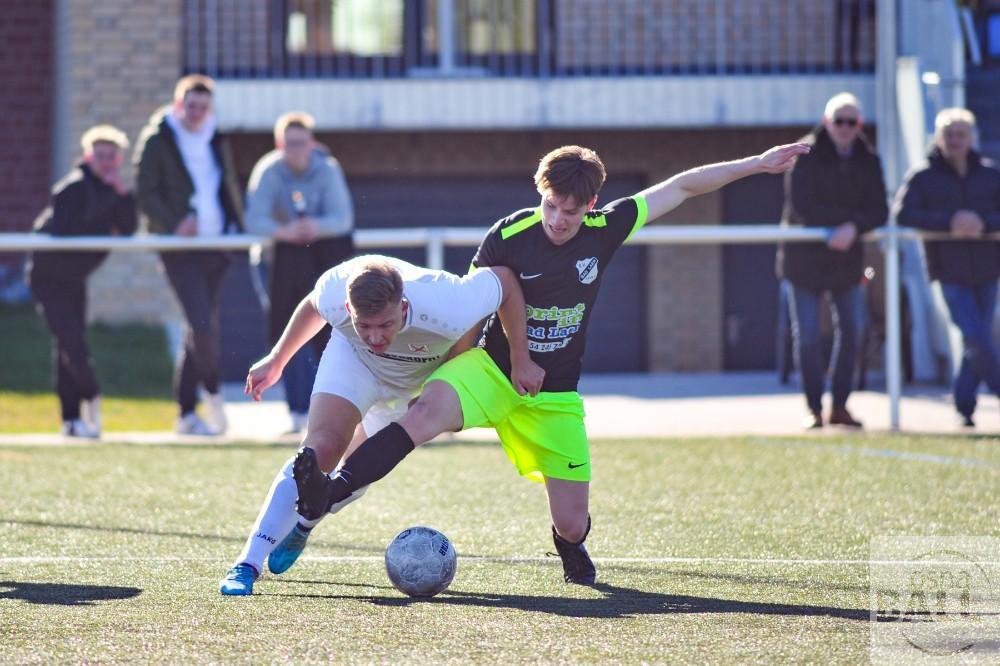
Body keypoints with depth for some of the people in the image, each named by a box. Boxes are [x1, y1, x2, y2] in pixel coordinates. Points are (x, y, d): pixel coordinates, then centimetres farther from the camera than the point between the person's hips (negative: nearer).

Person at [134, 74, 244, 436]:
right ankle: (213, 392, 6)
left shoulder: (216, 141, 13)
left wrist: (238, 226, 12)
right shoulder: (156, 141, -4)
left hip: (215, 244, 6)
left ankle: (187, 413, 13)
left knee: (199, 329, 8)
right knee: (202, 325, -17)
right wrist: (174, 225, -22)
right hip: (180, 249, -6)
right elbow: (145, 192, -8)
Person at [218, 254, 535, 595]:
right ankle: (247, 564, -22)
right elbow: (312, 307, -10)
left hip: (420, 384, 1)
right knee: (321, 448, -22)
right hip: (352, 359, -1)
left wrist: (521, 360, -20)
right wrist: (276, 360, 2)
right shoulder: (334, 293, -37)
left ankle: (301, 525, 38)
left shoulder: (447, 310, -45)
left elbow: (504, 279, -26)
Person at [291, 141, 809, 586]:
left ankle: (570, 545, 38)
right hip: (495, 369, -2)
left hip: (556, 393, 2)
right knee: (427, 413, -35)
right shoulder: (507, 238, -13)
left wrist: (757, 164, 6)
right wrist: (445, 380, 3)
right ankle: (329, 492, -47)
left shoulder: (605, 230, -7)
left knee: (572, 523, -1)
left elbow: (681, 187, 3)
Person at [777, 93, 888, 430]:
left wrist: (854, 227, -25)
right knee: (807, 336, -4)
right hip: (805, 257, -4)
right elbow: (802, 205, -19)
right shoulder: (806, 154, -9)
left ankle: (840, 405, 15)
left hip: (846, 258, 4)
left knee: (850, 331, 5)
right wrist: (842, 223, -23)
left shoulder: (868, 161, 2)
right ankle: (813, 407, 5)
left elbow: (879, 210, -6)